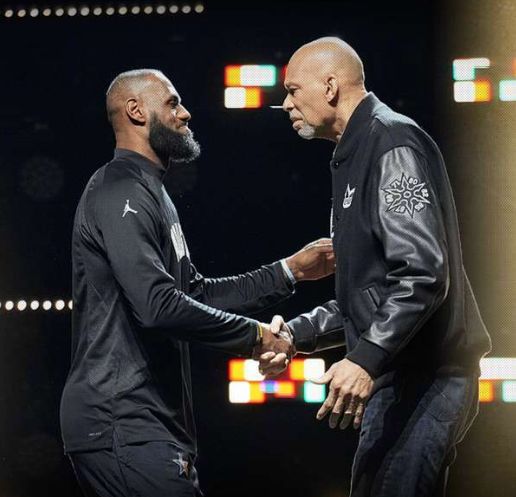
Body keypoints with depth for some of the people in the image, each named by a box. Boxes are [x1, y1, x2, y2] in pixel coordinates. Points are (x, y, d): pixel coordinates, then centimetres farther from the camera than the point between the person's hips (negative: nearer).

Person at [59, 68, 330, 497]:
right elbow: (159, 306, -23)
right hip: (123, 425, -11)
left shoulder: (146, 193, 23)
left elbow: (197, 294, 24)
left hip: (139, 423, 11)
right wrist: (253, 336, -13)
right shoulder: (121, 192, -12)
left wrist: (290, 271, 20)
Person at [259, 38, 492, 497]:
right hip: (397, 378, 10)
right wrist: (298, 333, 13)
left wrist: (366, 359, -26)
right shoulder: (356, 156, 21)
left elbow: (423, 274, -22)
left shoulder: (391, 144, -11)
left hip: (425, 377, -10)